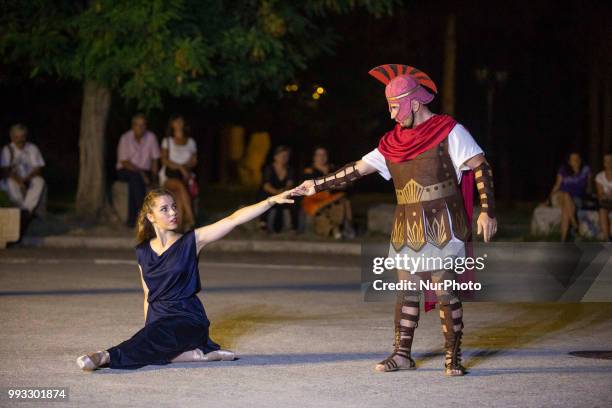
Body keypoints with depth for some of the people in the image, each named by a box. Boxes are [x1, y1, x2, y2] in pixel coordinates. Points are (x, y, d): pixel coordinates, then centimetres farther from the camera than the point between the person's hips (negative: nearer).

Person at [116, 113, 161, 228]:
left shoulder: (151, 137, -2)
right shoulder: (125, 138, -11)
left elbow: (155, 160, 5)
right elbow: (124, 162, -14)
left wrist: (153, 177, -10)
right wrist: (140, 173, -24)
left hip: (145, 171, 2)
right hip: (125, 171, -2)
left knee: (134, 182, -33)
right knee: (135, 177, -36)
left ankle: (132, 219, -30)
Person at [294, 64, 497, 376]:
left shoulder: (449, 131, -5)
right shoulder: (393, 142, 11)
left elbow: (480, 168, -7)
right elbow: (358, 169, 12)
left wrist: (487, 211, -15)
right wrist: (318, 185, 7)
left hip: (441, 228, -6)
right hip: (407, 230, 6)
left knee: (446, 293, -6)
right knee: (406, 291, 7)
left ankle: (453, 358, 2)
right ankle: (402, 355, 14)